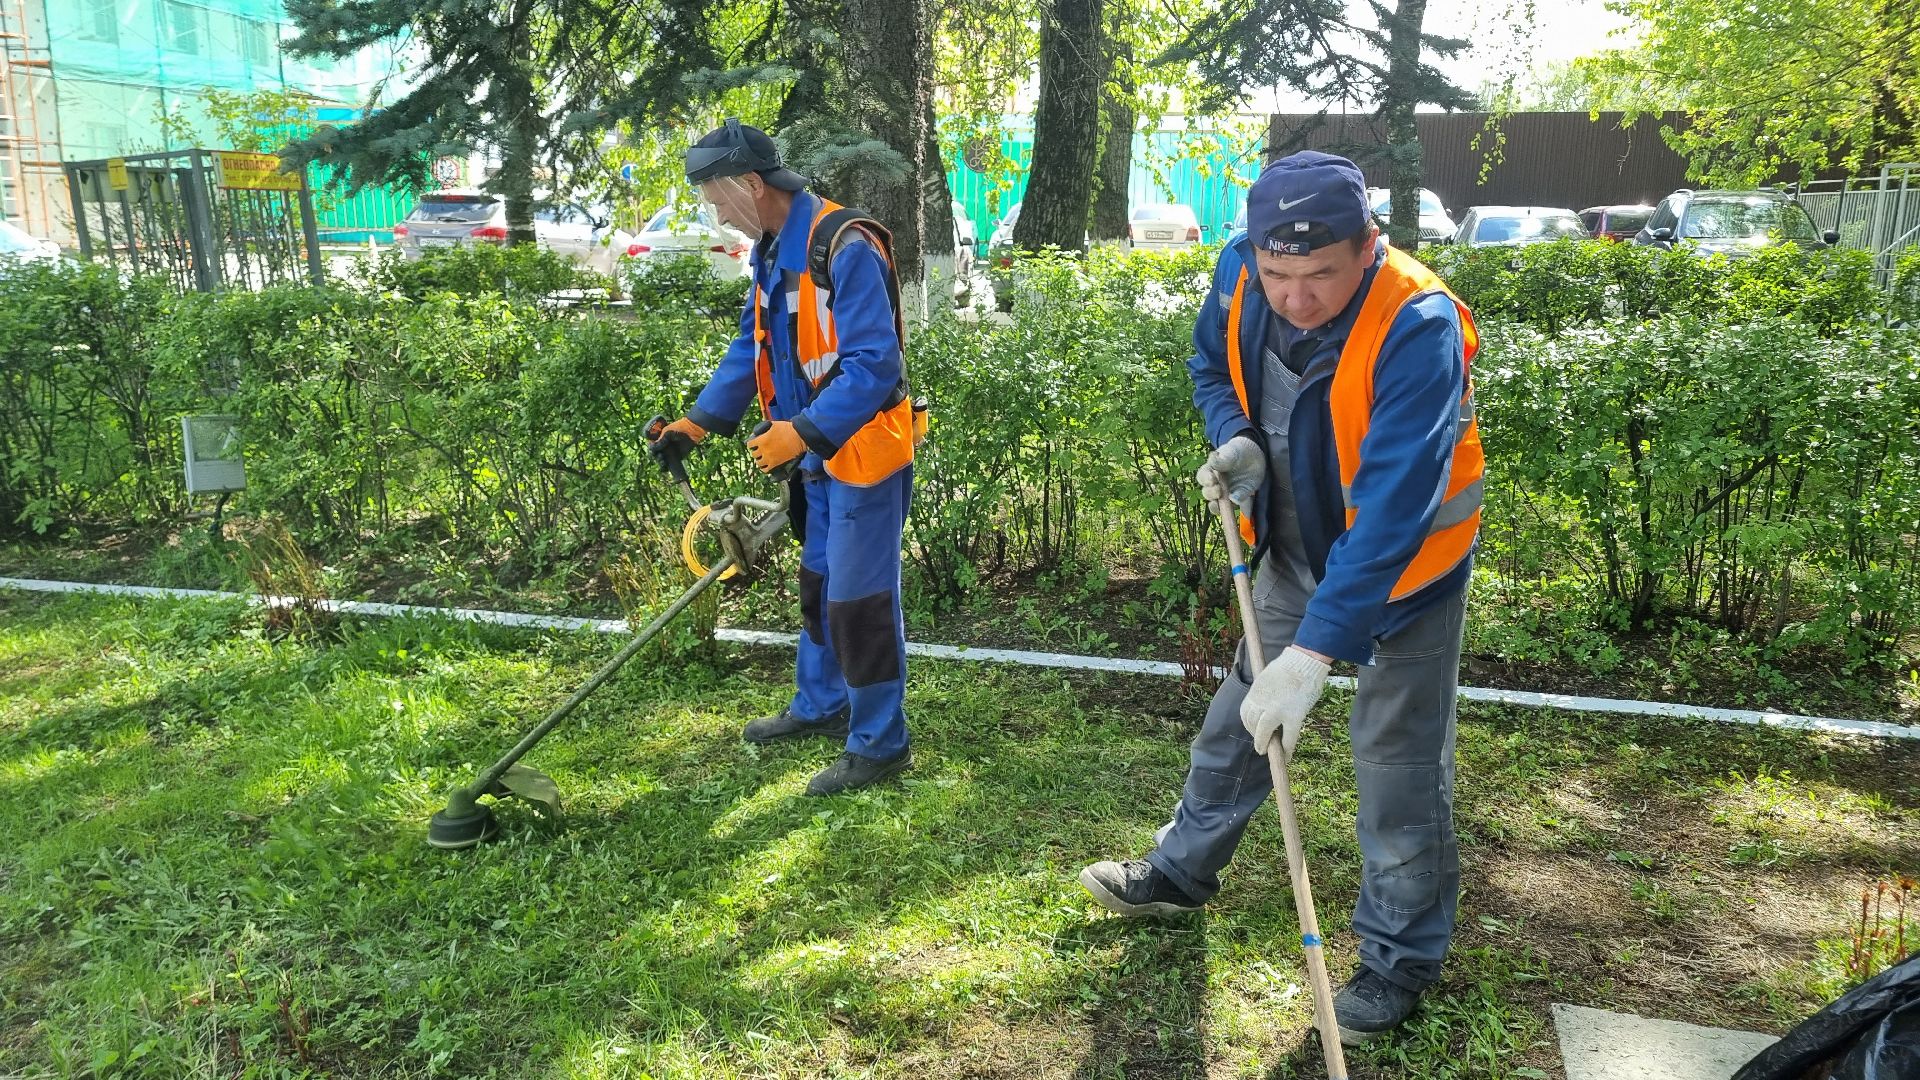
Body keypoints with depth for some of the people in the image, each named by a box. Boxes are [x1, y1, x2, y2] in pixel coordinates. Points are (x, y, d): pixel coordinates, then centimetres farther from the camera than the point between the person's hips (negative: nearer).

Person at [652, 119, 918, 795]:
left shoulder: (846, 247, -23)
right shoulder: (773, 249, 7)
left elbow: (873, 364, -28)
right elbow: (751, 346, 15)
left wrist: (803, 432, -31)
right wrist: (701, 419, 8)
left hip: (864, 450, -9)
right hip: (819, 451, 10)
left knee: (860, 599, -2)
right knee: (819, 583, 21)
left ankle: (880, 744, 12)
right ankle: (821, 707, 38)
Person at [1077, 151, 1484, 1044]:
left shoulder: (1417, 329, -35)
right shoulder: (1241, 276, -17)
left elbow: (1393, 512, -40)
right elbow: (1212, 366, 6)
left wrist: (1316, 651, -44)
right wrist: (1236, 442, -16)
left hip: (1406, 565, -6)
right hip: (1295, 546, 6)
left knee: (1398, 763, 2)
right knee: (1240, 714, 18)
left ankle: (1402, 956, 23)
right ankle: (1182, 871, 39)